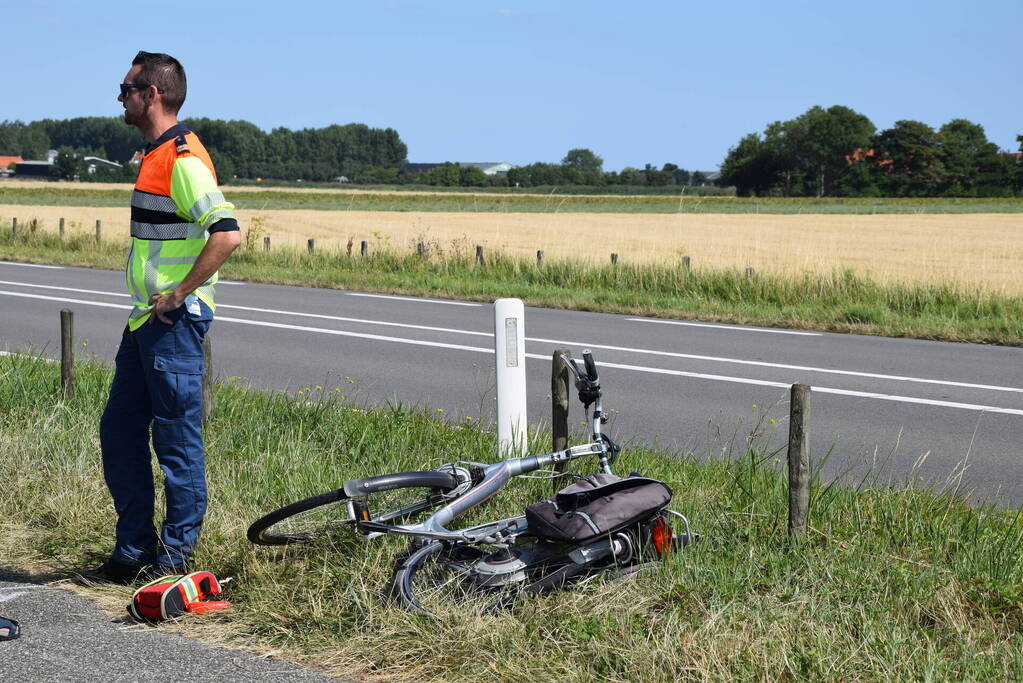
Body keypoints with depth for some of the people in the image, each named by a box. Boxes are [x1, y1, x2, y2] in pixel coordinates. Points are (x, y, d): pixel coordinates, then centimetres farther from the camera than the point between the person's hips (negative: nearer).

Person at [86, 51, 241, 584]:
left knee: (177, 440, -2)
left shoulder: (183, 159, -16)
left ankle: (175, 558, 7)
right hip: (145, 321, 11)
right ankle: (133, 553, 21)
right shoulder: (156, 155, 16)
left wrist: (179, 294, -20)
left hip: (175, 322, -11)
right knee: (119, 435, 13)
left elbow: (227, 234, -28)